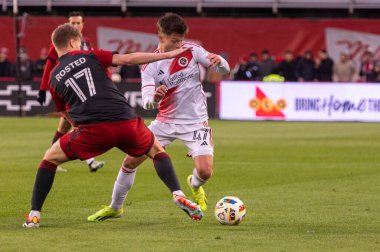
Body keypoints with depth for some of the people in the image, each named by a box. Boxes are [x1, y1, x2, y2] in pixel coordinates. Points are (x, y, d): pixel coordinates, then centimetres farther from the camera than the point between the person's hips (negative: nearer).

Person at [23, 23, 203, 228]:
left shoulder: (54, 78, 16)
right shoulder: (90, 57, 12)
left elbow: (68, 116, 24)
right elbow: (127, 59, 2)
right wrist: (168, 55, 5)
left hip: (92, 130, 0)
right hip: (126, 122, 0)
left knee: (50, 158, 19)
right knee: (157, 150, 27)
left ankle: (34, 215, 9)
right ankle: (178, 195, 6)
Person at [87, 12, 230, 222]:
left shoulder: (191, 50, -10)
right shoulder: (150, 65, -9)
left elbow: (224, 70, -7)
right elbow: (146, 103, -15)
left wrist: (219, 62, -31)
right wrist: (154, 98, -40)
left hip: (194, 122, -1)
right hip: (165, 121, 1)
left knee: (205, 171, -19)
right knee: (130, 161, -4)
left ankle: (195, 185, 21)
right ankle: (114, 207, 18)